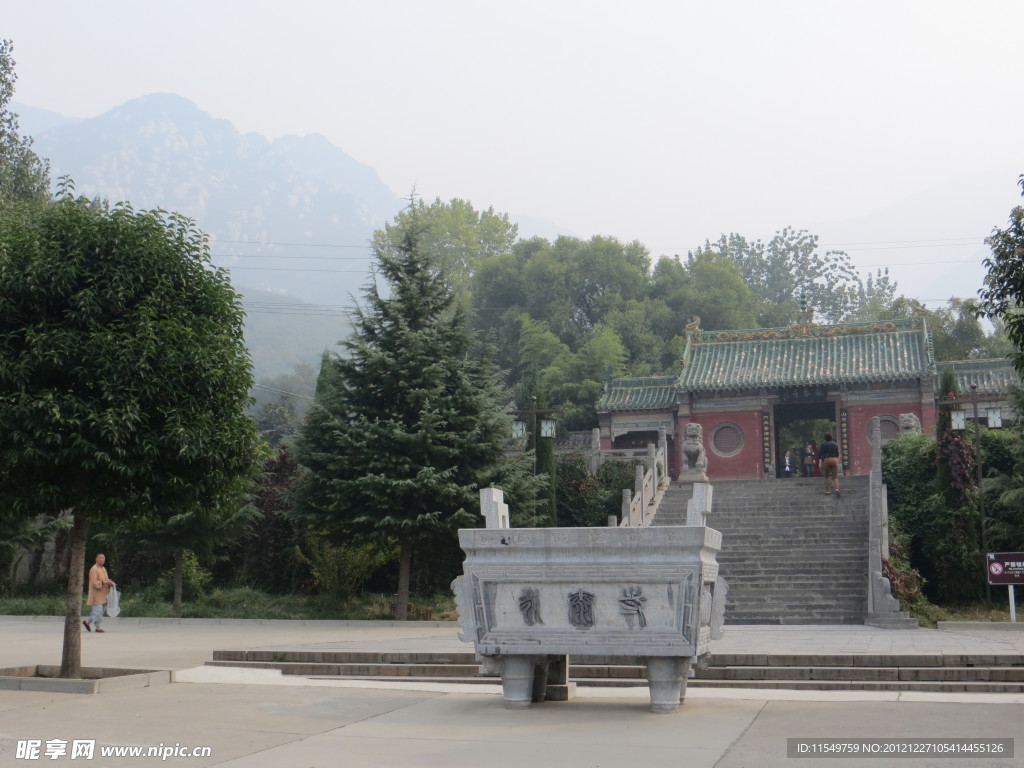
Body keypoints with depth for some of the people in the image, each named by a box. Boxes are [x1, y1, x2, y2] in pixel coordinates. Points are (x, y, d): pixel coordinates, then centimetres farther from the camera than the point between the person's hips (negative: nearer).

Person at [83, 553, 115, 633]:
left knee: (100, 611, 11)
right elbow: (94, 582, -20)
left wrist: (109, 582, 1)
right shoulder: (93, 569, -13)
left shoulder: (103, 569, 15)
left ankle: (87, 622, 24)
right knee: (98, 610, -8)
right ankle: (97, 627, 0)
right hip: (96, 594, -9)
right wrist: (104, 582, -25)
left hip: (103, 594, 9)